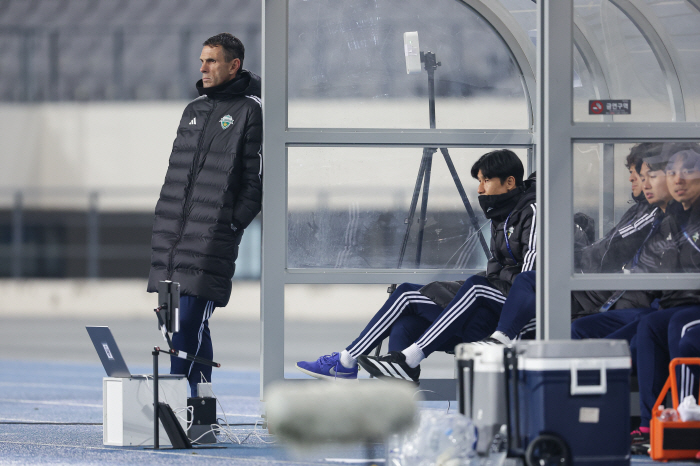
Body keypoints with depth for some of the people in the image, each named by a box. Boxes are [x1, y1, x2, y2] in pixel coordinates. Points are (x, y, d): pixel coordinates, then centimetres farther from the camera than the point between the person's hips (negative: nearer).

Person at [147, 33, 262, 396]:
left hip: (211, 239, -8)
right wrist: (164, 221, 17)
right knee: (174, 321, 7)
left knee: (190, 321, -13)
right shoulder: (194, 109, 20)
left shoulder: (251, 111, -4)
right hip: (172, 235, 8)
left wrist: (232, 223, -13)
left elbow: (257, 179, -8)